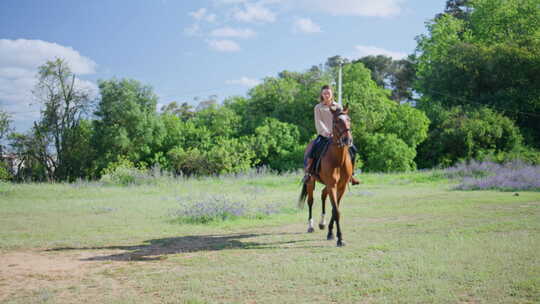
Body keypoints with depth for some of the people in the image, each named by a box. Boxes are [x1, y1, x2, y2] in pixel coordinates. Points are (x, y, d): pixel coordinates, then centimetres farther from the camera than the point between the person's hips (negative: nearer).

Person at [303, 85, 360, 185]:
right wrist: (326, 132, -21)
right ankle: (307, 172, -19)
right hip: (323, 135, -3)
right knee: (314, 147, -32)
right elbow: (318, 122, -5)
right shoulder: (318, 107, 5)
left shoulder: (338, 106, 12)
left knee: (352, 149, -13)